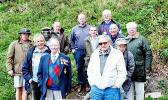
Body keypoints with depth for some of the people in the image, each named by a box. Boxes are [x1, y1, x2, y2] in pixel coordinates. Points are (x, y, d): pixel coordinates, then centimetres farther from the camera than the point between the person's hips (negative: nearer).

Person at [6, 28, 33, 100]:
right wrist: (9, 69, -3)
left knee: (25, 89, -1)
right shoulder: (14, 44, 7)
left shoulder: (32, 45, 8)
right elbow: (9, 57, 5)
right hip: (17, 70, 0)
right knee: (18, 89, 5)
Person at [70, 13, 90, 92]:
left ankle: (87, 83, 15)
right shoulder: (74, 29, 9)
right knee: (79, 68, 6)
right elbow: (71, 40, 16)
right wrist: (72, 48, 7)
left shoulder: (90, 28, 4)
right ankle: (80, 84, 18)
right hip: (78, 51, 2)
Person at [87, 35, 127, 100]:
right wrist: (92, 83, 7)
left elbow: (122, 72, -3)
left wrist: (116, 85, -7)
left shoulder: (117, 54, -1)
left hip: (111, 89, -3)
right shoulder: (94, 54, 11)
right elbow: (90, 70, 17)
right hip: (96, 88, 3)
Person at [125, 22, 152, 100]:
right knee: (129, 90, 12)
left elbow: (148, 54, -4)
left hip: (139, 70, -4)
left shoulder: (141, 39, 0)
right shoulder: (125, 40, 12)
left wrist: (147, 69, -9)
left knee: (139, 91, 5)